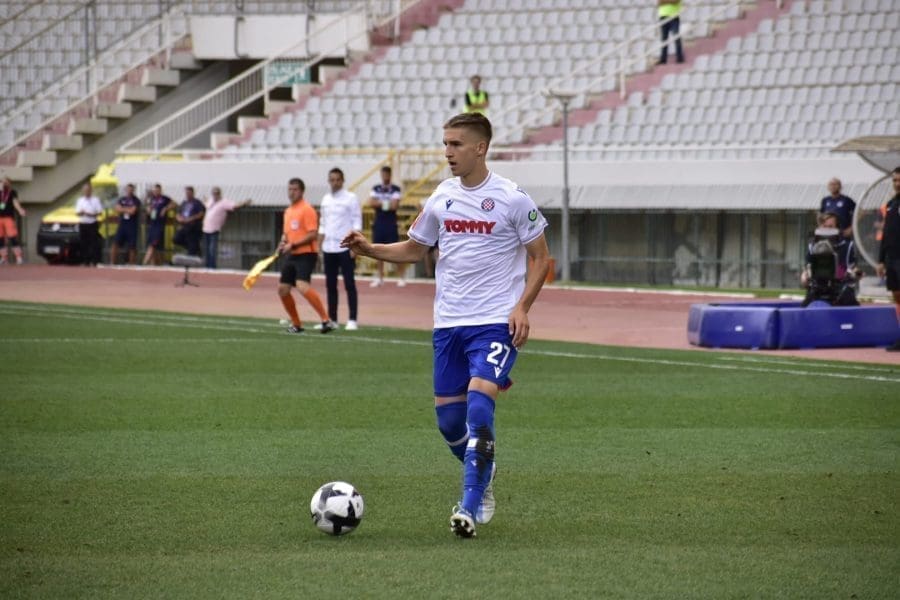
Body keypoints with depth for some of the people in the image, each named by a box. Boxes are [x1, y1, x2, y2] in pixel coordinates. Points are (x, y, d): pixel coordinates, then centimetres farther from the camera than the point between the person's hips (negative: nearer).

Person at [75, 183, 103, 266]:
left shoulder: (96, 200, 2)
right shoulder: (80, 200, 12)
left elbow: (100, 212, -2)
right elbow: (77, 212, 12)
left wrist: (92, 215, -17)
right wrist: (81, 213, -11)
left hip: (92, 224, -3)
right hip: (83, 224, 3)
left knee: (94, 244, -8)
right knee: (84, 244, 3)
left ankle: (94, 262, -7)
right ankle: (85, 262, 9)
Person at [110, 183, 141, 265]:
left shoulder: (136, 201, -2)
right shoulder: (121, 200, 12)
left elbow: (133, 211, -14)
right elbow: (118, 210, 0)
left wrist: (123, 209, -2)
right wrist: (128, 209, -8)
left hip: (132, 226, -3)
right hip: (122, 224, 3)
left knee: (132, 247, -1)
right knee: (115, 244, -4)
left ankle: (131, 264, 7)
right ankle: (112, 263, -2)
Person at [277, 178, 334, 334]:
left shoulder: (307, 210, -10)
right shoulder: (288, 211, 16)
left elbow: (313, 234, -18)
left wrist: (293, 245, -20)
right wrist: (283, 243, 4)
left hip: (306, 254, -9)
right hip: (292, 256, 9)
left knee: (302, 286, -26)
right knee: (283, 289, 8)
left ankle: (326, 320, -26)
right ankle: (296, 324, 20)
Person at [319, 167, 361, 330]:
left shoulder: (350, 198, -3)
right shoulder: (326, 199, 13)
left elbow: (357, 223, -7)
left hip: (345, 248, -6)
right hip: (329, 248, 6)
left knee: (349, 284, -5)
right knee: (330, 285, 7)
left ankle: (352, 320, -3)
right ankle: (332, 319, 13)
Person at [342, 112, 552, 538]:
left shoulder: (512, 198, -6)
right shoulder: (441, 197, 7)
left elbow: (541, 258, 0)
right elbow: (413, 250, 19)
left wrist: (522, 307, -12)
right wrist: (369, 249, 2)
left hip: (496, 323, -5)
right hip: (448, 323, 5)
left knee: (478, 407, -20)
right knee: (448, 419, 6)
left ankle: (470, 508, -16)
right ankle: (483, 477, 35)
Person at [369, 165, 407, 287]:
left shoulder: (395, 189, -4)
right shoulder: (376, 189, 8)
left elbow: (394, 205, -14)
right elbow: (371, 203, -6)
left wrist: (380, 203, -6)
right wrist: (387, 204, -13)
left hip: (391, 224, -4)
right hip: (378, 223, 4)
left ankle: (401, 277, 1)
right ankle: (380, 277, 16)